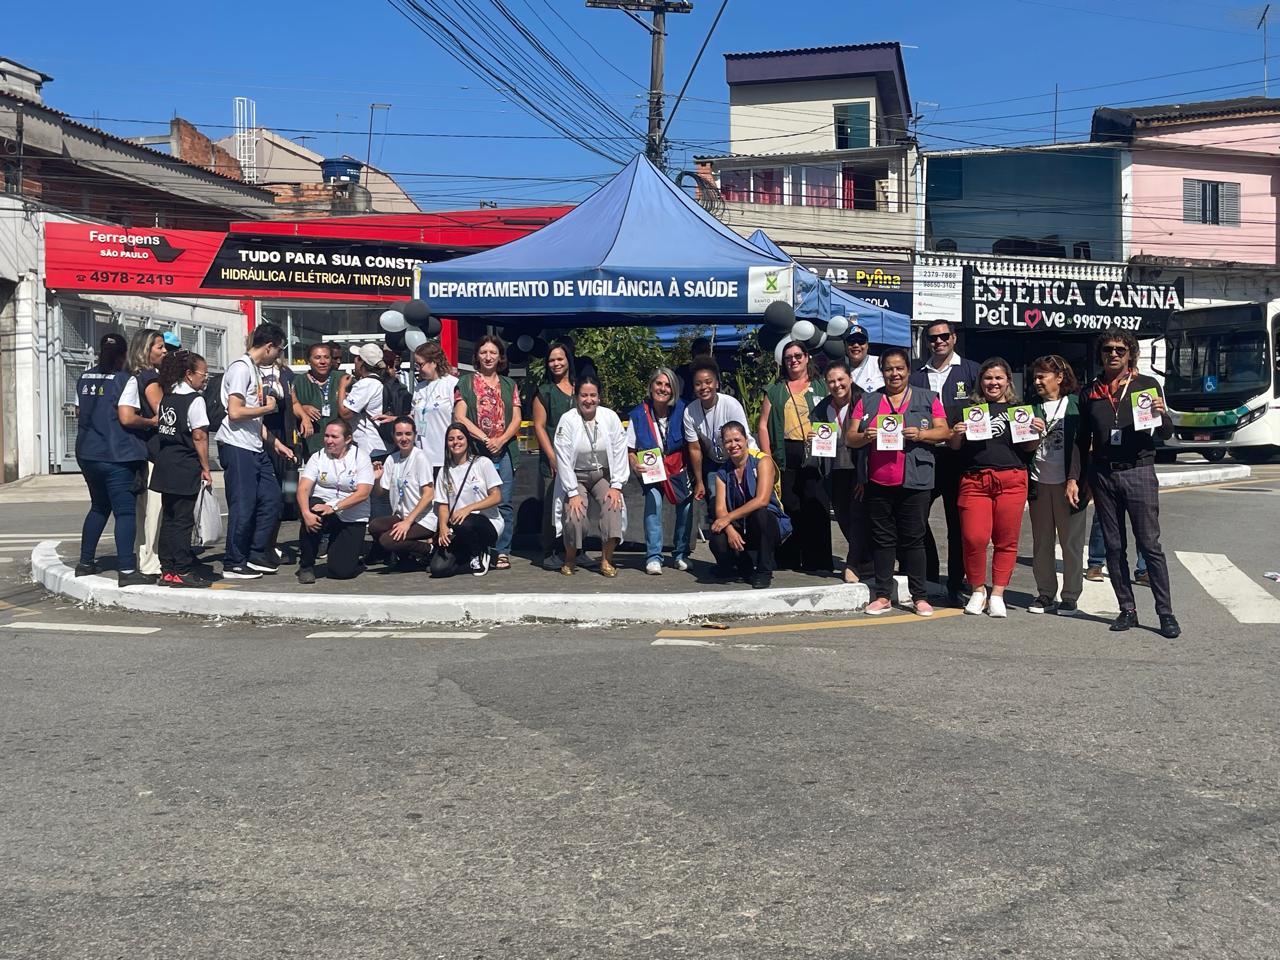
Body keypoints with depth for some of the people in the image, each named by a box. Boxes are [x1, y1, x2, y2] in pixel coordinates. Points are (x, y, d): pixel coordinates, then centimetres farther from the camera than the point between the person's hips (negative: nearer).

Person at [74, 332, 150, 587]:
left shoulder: (84, 378, 10)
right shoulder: (123, 379, -11)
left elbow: (81, 412, 17)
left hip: (87, 453, 7)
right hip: (116, 456, -7)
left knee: (99, 507, 21)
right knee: (125, 512, -5)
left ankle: (85, 562, 24)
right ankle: (126, 570, -9)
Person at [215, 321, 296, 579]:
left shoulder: (254, 370, 19)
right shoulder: (241, 367, -11)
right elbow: (235, 413, -19)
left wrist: (275, 442, 19)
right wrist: (267, 408, -7)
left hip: (255, 448, 10)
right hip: (237, 447, -10)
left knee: (271, 498, 10)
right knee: (243, 506, -5)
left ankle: (256, 555, 19)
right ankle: (234, 564, 5)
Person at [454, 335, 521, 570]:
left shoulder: (509, 385, 15)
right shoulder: (465, 383, 8)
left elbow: (516, 419, 8)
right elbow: (460, 417, -2)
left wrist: (501, 440, -9)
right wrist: (485, 439, -11)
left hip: (504, 451, 2)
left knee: (504, 503, -2)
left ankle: (501, 551, 2)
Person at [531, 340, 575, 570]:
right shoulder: (544, 391, 6)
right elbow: (539, 426, 1)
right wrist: (553, 457, -8)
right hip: (553, 459, -3)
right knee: (552, 505, -5)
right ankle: (550, 553, 1)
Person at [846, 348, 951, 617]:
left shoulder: (927, 398, 9)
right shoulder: (867, 401, 13)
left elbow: (943, 431, 3)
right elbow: (849, 437, 9)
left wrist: (920, 434, -16)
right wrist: (865, 437, -13)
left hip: (914, 483, -2)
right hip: (877, 482, 2)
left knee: (913, 539, 0)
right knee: (882, 539, 6)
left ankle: (919, 597, 6)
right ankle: (883, 596, 12)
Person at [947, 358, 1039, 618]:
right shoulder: (968, 409, 15)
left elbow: (1028, 447, 16)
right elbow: (954, 447, 15)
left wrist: (1037, 434, -4)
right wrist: (956, 435, -5)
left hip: (1011, 480, 0)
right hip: (974, 480, 0)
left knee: (1006, 540, -1)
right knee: (974, 538, -11)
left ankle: (997, 594, 9)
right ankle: (978, 590, 8)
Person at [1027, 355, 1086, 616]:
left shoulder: (1075, 404, 1)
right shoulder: (1032, 407, 11)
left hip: (1067, 482, -4)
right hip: (1039, 481, 4)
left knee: (1071, 541, 2)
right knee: (1041, 542, 8)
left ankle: (1070, 596, 9)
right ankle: (1045, 593, 17)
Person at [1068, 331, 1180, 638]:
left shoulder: (1147, 385, 3)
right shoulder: (1090, 393, 10)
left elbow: (1166, 434, 2)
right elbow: (1082, 440, 14)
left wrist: (1161, 414, -20)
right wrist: (1073, 478, 6)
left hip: (1139, 472, -3)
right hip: (1102, 475, 3)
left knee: (1150, 545, -5)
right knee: (1114, 547, 5)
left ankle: (1166, 613, -1)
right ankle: (1127, 610, 13)